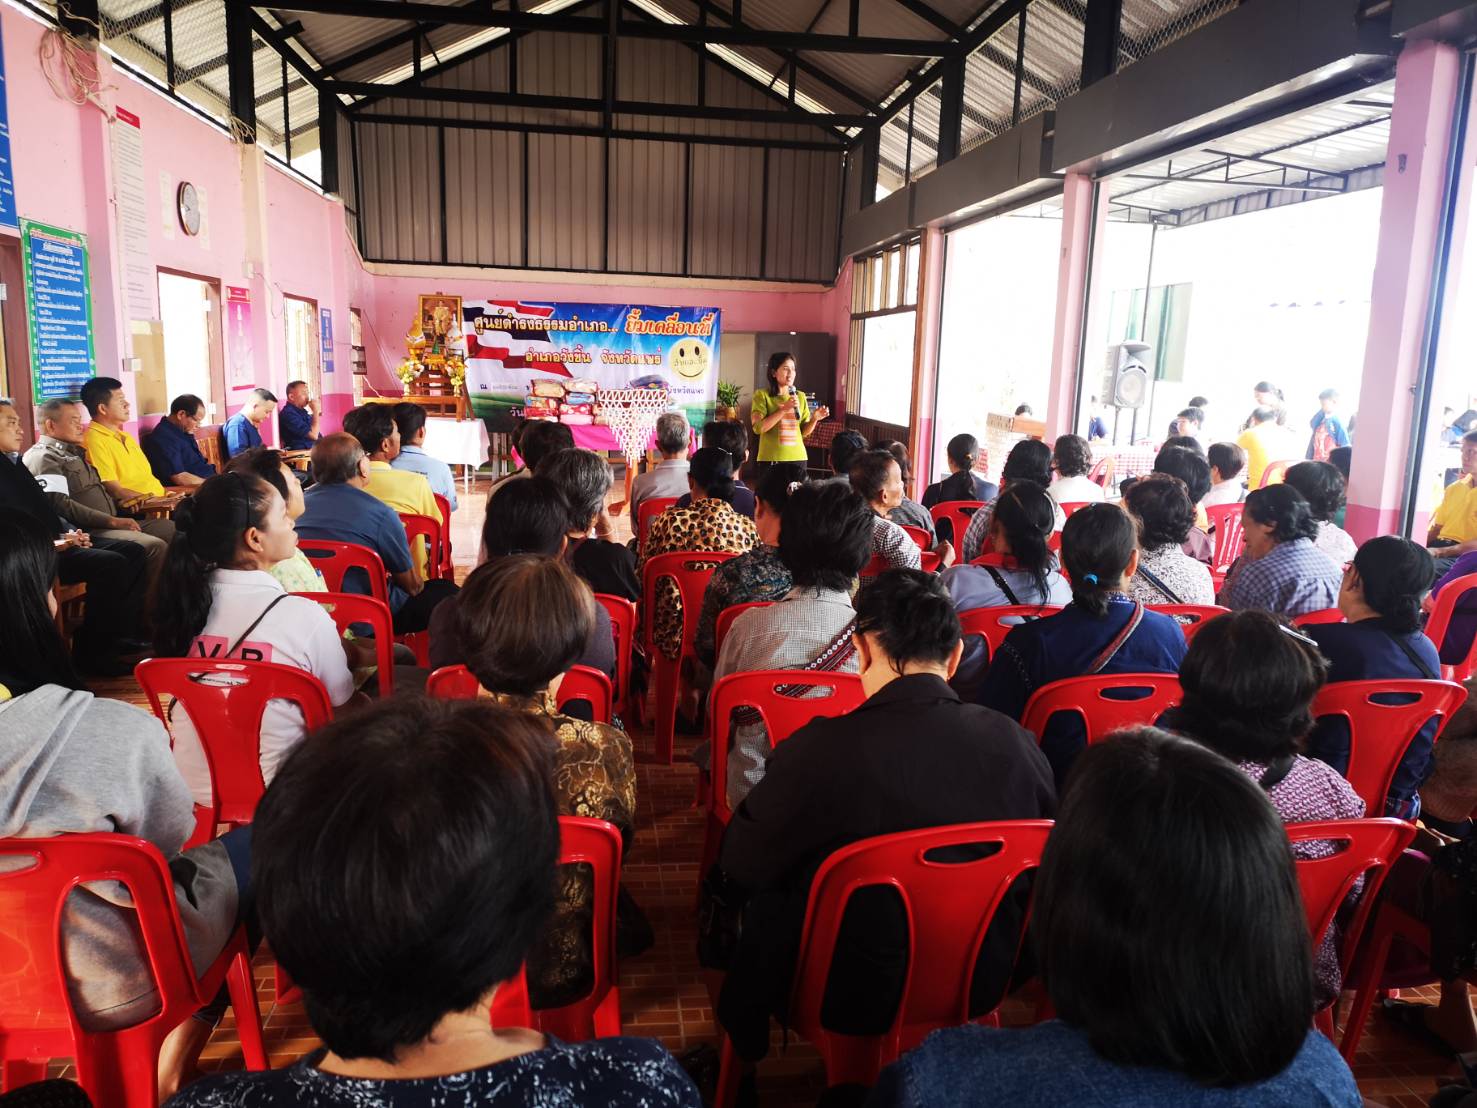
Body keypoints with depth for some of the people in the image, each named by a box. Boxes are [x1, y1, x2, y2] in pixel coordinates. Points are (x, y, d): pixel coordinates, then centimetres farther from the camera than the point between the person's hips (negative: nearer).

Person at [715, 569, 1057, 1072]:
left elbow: (742, 865, -14)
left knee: (764, 898, 22)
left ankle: (739, 1064, 43)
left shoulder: (820, 750, -28)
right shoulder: (1016, 743, -16)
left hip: (851, 999, -4)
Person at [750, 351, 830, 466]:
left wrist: (815, 418, -5)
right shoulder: (762, 395, -2)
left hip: (797, 458, 4)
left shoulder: (800, 396, 10)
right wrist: (784, 409, -19)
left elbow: (804, 432, 14)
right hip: (771, 460, -4)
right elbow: (758, 428, -14)